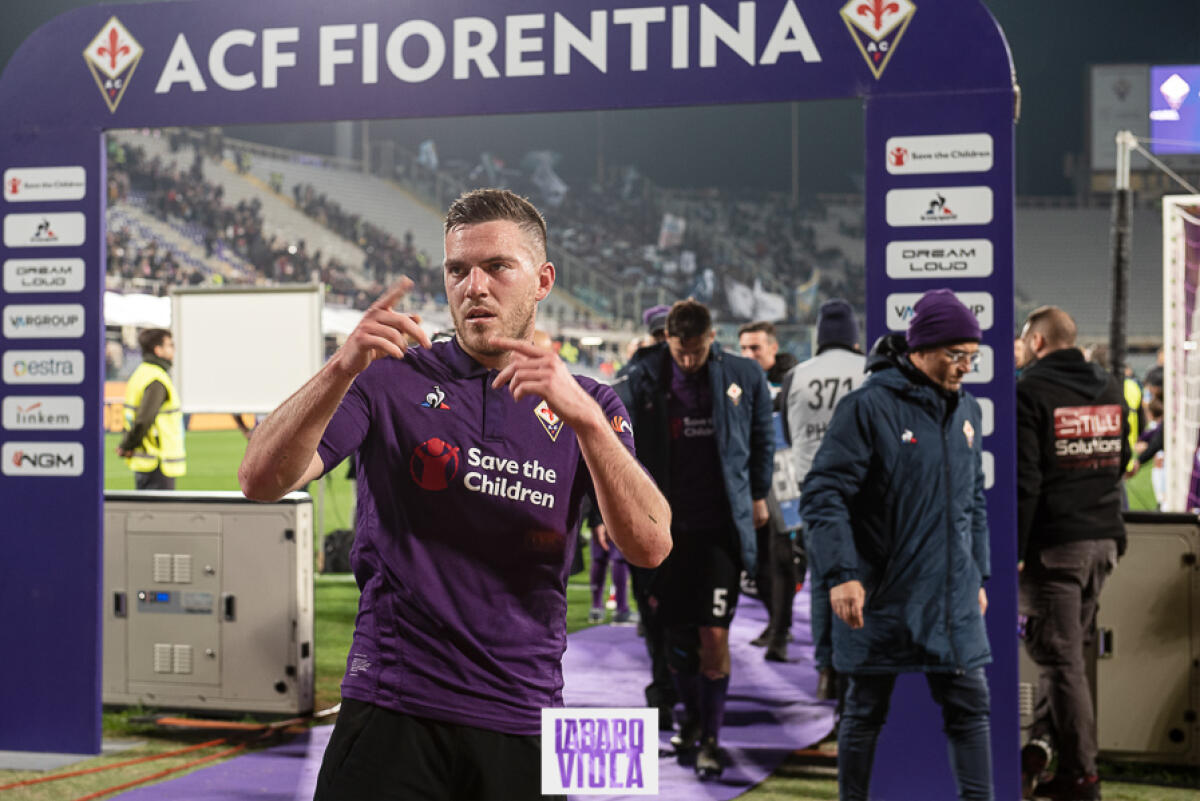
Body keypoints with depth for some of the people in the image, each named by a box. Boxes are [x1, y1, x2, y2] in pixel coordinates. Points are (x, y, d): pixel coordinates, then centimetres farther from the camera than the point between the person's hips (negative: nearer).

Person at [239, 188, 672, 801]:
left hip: (523, 725, 2)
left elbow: (650, 545, -6)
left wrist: (582, 416, -20)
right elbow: (262, 480, -7)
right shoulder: (391, 381, 5)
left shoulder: (587, 406, 9)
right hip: (392, 710, -1)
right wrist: (342, 369, -22)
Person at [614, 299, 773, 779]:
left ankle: (711, 737, 7)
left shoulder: (744, 377, -2)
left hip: (721, 527, -1)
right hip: (666, 527, 1)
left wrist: (758, 495, 18)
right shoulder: (643, 382, -4)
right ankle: (691, 716, 32)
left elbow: (762, 436, 14)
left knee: (713, 635, -6)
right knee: (675, 634, 9)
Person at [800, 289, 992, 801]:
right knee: (865, 712, 8)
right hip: (881, 599, -5)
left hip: (953, 599, 5)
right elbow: (822, 494, -14)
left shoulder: (966, 411, 10)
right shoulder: (869, 406, -12)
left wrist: (978, 577, 19)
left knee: (971, 707, 3)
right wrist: (841, 574, -22)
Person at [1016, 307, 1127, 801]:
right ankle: (1043, 743, 10)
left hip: (1054, 542, -6)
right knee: (1069, 647, 16)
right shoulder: (1112, 390, 10)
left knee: (1060, 657, -1)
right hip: (1104, 538, 6)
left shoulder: (1031, 392, -11)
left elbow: (1023, 481, -15)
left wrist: (1011, 551, -13)